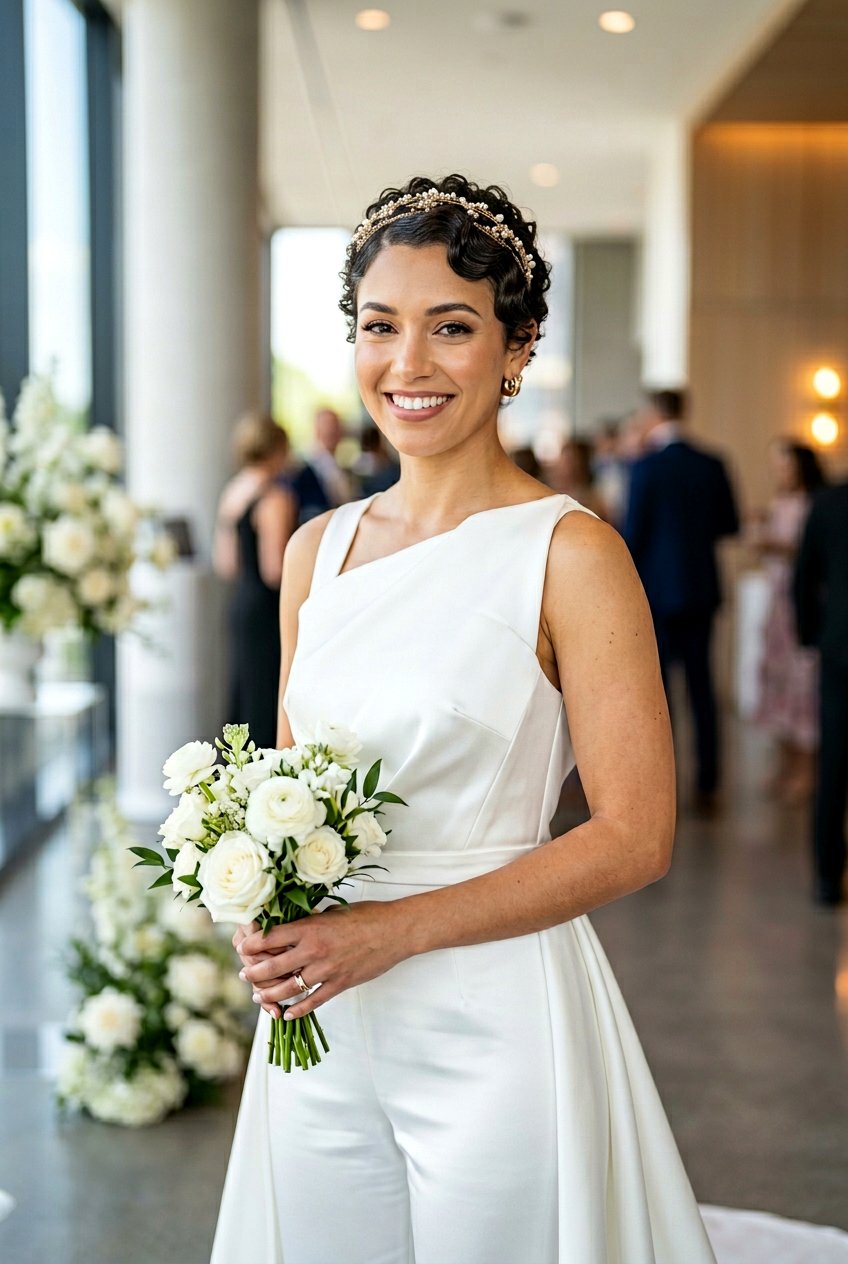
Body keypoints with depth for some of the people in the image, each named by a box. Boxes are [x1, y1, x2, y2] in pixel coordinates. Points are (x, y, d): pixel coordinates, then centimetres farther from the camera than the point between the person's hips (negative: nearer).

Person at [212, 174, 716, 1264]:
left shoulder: (570, 553, -12)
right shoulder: (318, 549, 5)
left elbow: (634, 837, -13)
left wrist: (392, 930, -17)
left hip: (495, 1025, -5)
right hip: (320, 1028, 5)